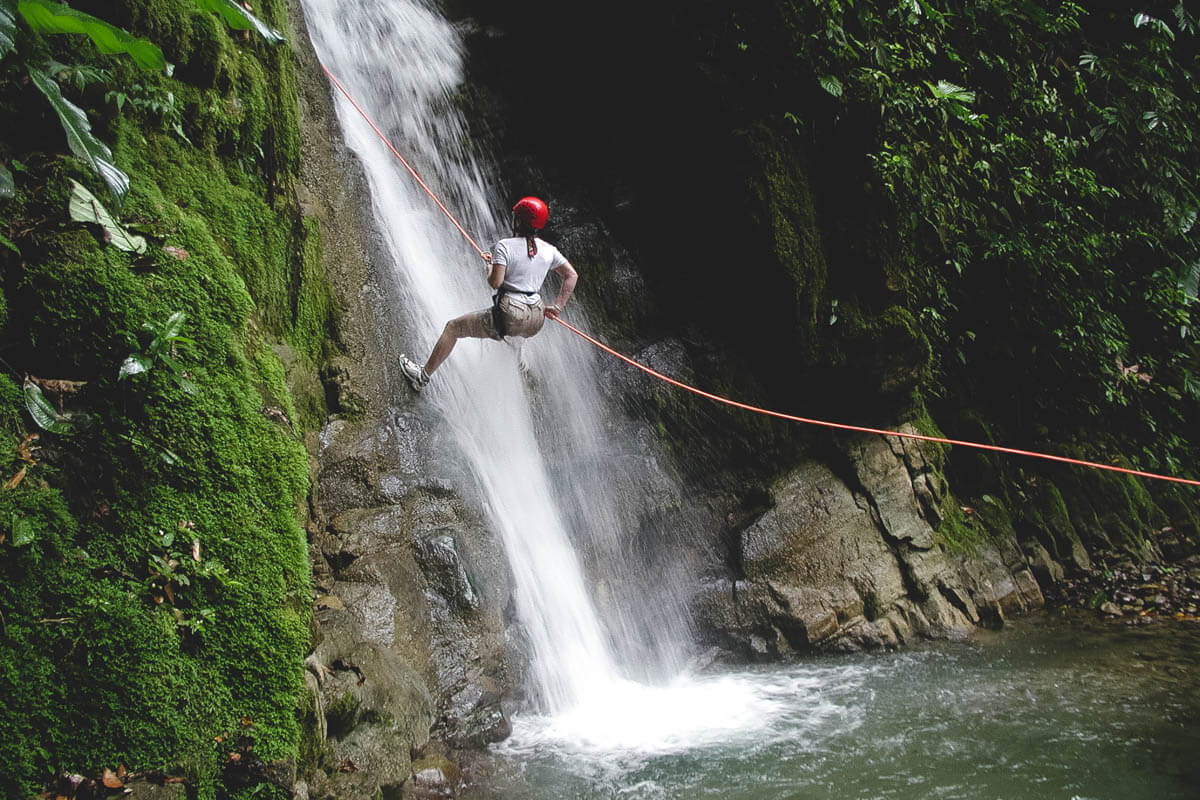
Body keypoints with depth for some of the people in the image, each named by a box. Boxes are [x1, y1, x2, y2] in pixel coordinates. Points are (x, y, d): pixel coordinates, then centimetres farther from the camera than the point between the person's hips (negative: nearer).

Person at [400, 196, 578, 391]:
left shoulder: (504, 246, -10)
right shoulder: (548, 250, 5)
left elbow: (495, 283, -15)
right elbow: (572, 276, 8)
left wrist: (490, 264, 6)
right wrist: (557, 307, 11)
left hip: (510, 315, -5)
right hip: (536, 320, 5)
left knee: (453, 327, 14)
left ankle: (424, 376, 22)